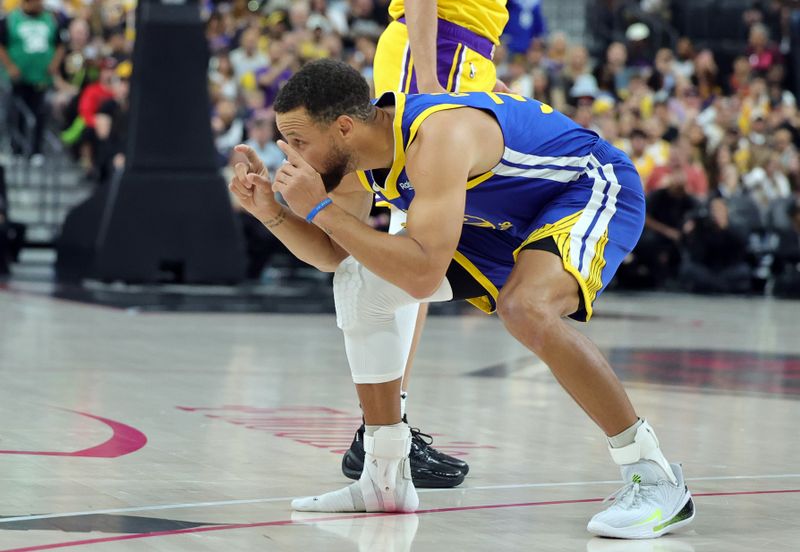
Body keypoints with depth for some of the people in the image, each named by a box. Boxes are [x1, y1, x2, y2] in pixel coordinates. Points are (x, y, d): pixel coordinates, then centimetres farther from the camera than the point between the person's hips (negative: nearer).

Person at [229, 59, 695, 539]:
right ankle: (386, 480, 12)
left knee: (526, 307, -38)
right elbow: (333, 254, 6)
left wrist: (320, 208, -38)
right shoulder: (356, 146, -8)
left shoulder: (436, 137, -36)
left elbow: (424, 276, -43)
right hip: (509, 219, 10)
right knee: (361, 283, 4)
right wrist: (271, 210, -12)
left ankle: (654, 476, -24)